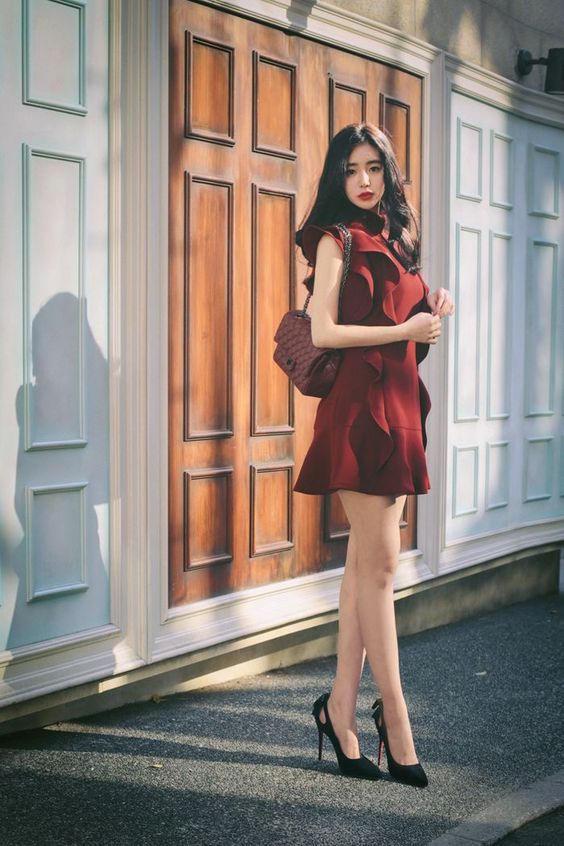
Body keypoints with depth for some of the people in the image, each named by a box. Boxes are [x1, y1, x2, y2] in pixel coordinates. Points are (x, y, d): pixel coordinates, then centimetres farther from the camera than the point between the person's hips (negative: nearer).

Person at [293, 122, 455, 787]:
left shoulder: (395, 238, 19)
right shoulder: (336, 239, -3)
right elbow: (324, 331, -12)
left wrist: (431, 312, 6)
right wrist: (407, 330, -9)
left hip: (398, 403, 8)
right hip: (357, 404, -8)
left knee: (366, 562, 7)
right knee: (378, 562, -6)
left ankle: (341, 704, 14)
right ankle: (394, 715, 1)